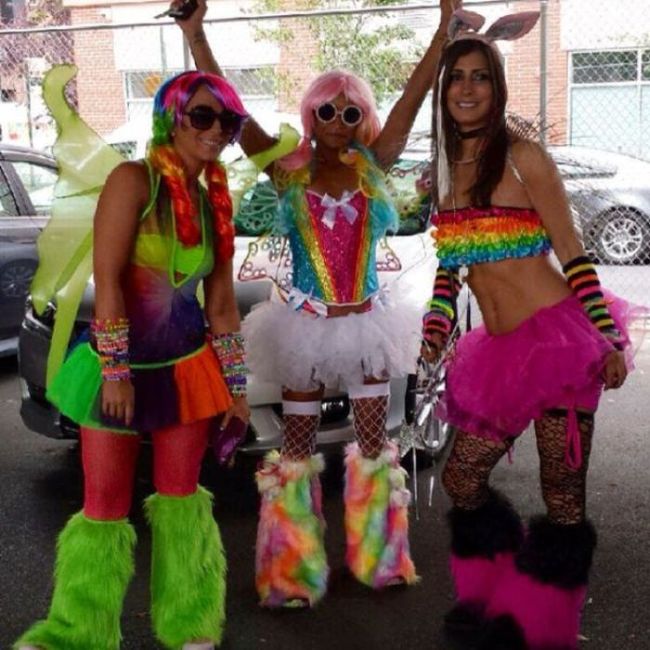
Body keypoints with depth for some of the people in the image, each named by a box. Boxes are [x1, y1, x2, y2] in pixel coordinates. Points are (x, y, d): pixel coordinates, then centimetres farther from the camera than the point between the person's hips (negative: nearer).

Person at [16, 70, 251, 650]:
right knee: (105, 506, 1)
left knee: (181, 493, 10)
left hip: (187, 368, 5)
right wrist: (116, 371, -20)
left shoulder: (214, 204, 7)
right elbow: (107, 281, -17)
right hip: (120, 364, -5)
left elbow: (222, 301, 9)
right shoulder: (134, 180, -11)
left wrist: (235, 383, 7)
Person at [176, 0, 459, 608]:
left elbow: (414, 95, -7)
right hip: (306, 324, -2)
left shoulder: (373, 166, -1)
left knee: (374, 442, 12)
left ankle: (380, 558, 30)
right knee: (297, 449, 7)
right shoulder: (288, 171, -5)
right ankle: (292, 574, 20)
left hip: (367, 321, 2)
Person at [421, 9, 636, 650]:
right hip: (498, 353, 7)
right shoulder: (448, 171, 12)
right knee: (462, 479, 12)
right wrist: (431, 344, 9)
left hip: (558, 339, -7)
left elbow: (573, 255, -8)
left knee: (562, 495, 1)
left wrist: (609, 340, -11)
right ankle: (492, 598, 33)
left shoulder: (522, 157, -7)